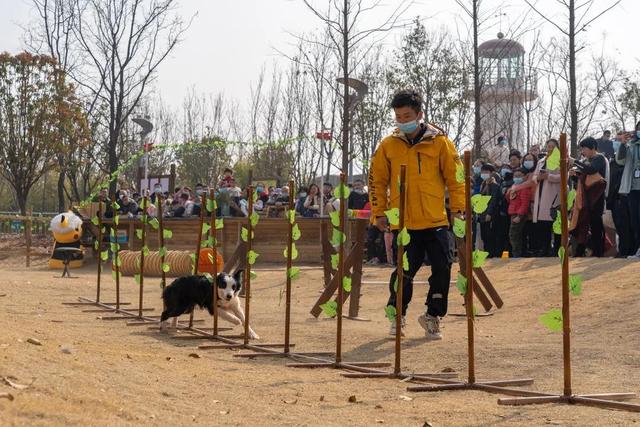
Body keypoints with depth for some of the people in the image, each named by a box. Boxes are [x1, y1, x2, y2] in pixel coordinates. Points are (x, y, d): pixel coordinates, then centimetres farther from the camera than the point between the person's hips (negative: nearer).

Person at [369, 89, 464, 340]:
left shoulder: (439, 142, 2)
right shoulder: (388, 146, 5)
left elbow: (455, 177, 5)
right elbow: (377, 181, 10)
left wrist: (458, 208, -1)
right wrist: (379, 213, 5)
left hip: (436, 222, 0)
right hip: (403, 223, 0)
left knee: (442, 270, 0)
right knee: (404, 272, -1)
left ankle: (433, 316, 18)